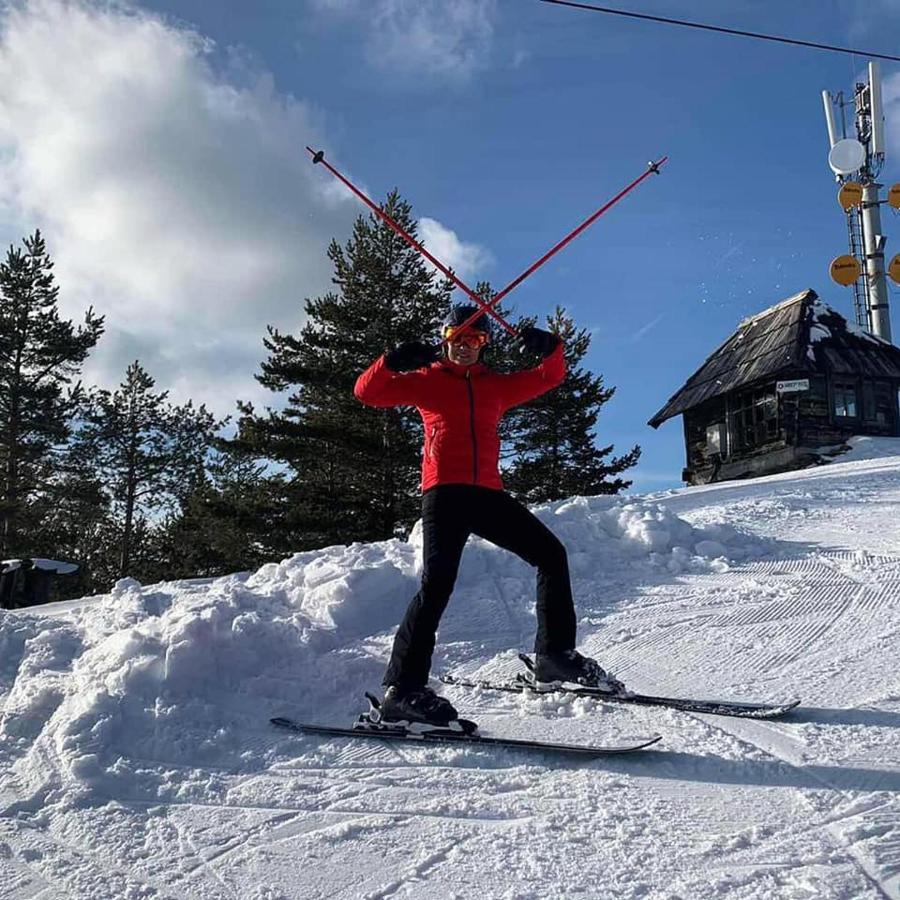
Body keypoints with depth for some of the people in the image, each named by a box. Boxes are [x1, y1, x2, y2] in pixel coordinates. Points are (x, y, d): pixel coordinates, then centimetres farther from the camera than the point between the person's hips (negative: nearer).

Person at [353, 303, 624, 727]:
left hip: (487, 493, 5)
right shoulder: (426, 381, 13)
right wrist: (394, 360, -13)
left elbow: (549, 377, 29)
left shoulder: (496, 385, 24)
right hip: (444, 492, -5)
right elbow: (368, 391, 6)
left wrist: (550, 347, 7)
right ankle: (402, 688, -19)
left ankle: (555, 654, 11)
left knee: (551, 553, 3)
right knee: (437, 582, -19)